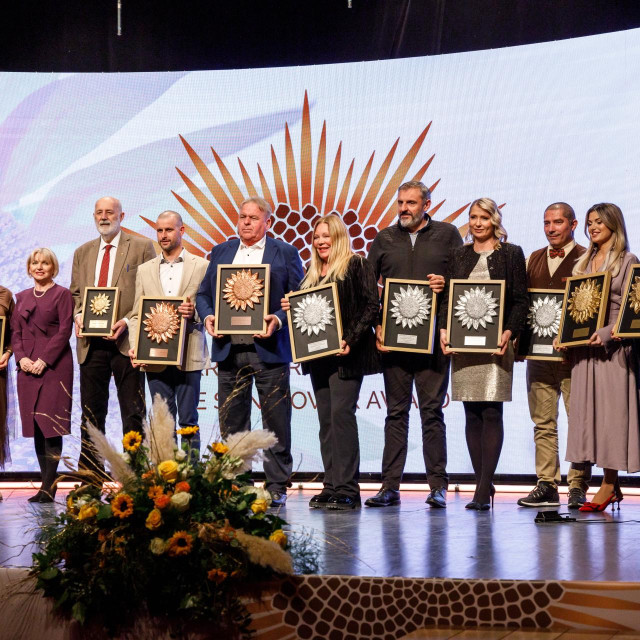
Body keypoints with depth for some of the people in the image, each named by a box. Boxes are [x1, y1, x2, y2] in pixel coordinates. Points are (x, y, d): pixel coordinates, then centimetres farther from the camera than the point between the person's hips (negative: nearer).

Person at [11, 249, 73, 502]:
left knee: (51, 424, -8)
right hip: (27, 366, 5)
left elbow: (65, 331, -6)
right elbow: (15, 332, 14)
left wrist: (44, 360, -14)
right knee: (35, 426, 3)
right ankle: (47, 484, 8)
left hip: (54, 365, -5)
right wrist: (21, 357, -4)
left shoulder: (62, 294, 1)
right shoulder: (22, 297, 17)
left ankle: (48, 489, -9)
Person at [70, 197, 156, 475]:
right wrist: (78, 315, -1)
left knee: (133, 413, -2)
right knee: (91, 412, 7)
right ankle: (90, 476, 13)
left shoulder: (142, 247, 2)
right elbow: (75, 293, 21)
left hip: (126, 340, -4)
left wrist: (127, 321, -14)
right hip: (91, 341, 4)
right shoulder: (83, 252, 17)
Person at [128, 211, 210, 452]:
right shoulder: (144, 270, 14)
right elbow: (136, 315, 11)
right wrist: (134, 346, -4)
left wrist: (195, 313, -17)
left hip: (188, 357, -2)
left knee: (188, 420, 0)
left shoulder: (201, 266, 5)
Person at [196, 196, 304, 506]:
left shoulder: (285, 253, 5)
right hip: (228, 349, 3)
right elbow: (203, 293, 16)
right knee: (231, 422, 6)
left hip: (269, 349, -3)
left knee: (275, 421, 0)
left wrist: (278, 320, -16)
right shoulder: (221, 252, 17)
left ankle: (276, 486, 7)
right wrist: (208, 316, -4)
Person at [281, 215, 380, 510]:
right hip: (319, 354, 7)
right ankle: (331, 485, 10)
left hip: (347, 355, -7)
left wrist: (351, 339, -18)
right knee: (326, 418, 6)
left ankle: (347, 488, -10)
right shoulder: (313, 273, 18)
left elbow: (372, 305, -10)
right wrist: (290, 308, 2)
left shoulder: (357, 265, -2)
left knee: (341, 413, -12)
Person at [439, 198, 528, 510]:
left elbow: (521, 300, 0)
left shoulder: (511, 254, 4)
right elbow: (447, 297, 12)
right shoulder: (459, 256, 15)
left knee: (491, 413, -8)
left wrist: (509, 332, -14)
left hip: (495, 341, -4)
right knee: (472, 415, 4)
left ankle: (483, 490, -8)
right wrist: (443, 329, -4)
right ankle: (484, 485, 10)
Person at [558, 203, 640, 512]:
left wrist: (607, 333, -20)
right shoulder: (583, 263, 18)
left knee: (611, 411, -5)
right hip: (583, 345, 6)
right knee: (587, 411, 3)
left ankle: (608, 487, -3)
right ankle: (611, 486, 8)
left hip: (613, 346, -6)